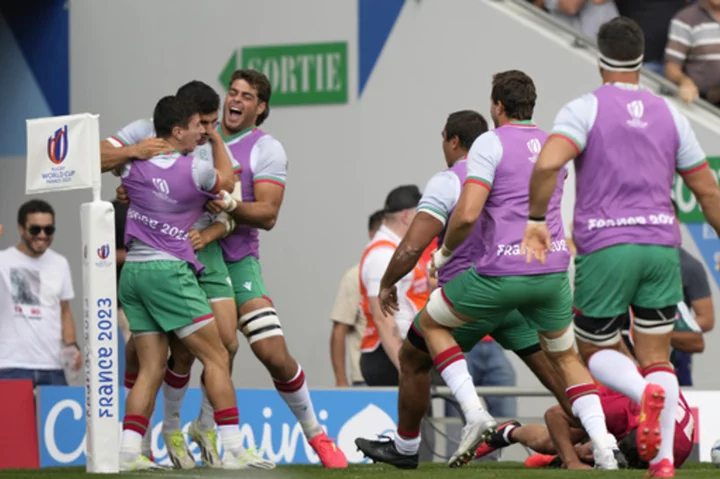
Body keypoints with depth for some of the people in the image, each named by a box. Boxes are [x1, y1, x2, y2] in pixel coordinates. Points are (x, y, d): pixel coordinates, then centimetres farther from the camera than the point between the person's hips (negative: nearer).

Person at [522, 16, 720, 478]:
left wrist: (536, 221, -9)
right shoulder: (670, 114, 11)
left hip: (604, 247, -3)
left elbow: (547, 164, -19)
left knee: (597, 351, 12)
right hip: (662, 243, 3)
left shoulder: (584, 109, -1)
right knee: (657, 357, 10)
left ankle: (645, 392, -20)